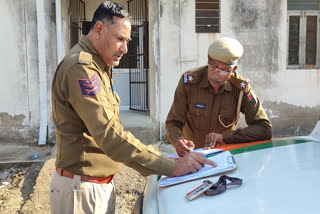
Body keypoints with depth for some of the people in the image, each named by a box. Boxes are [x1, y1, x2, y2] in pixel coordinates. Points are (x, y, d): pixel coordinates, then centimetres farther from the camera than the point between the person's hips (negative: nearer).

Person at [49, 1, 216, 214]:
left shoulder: (98, 66, 13)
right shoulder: (81, 68, -20)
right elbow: (111, 136, -29)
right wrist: (172, 167, -29)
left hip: (103, 183, 9)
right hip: (82, 188, -9)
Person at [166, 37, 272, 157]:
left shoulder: (240, 87, -15)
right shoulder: (189, 80, -16)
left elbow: (265, 129, -15)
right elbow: (173, 122, -11)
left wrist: (224, 137, -25)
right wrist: (178, 141, -35)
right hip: (192, 153, 0)